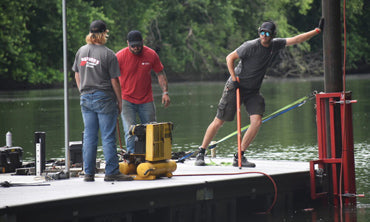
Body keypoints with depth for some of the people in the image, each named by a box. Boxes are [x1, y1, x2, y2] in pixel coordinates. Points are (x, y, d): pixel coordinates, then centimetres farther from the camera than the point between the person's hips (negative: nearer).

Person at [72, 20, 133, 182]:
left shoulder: (81, 51, 5)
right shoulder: (108, 54, -11)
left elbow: (77, 75, 13)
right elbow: (114, 81, -9)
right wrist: (120, 101, 0)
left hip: (86, 99, 5)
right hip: (104, 99, -5)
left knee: (89, 137, 9)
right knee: (108, 138, -2)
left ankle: (88, 173, 11)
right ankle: (111, 172, -1)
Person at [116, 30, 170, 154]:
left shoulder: (151, 55, -5)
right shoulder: (120, 56, -11)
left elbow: (160, 74, 6)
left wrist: (165, 92, -4)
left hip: (146, 101, 2)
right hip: (127, 100, -2)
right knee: (130, 133, -14)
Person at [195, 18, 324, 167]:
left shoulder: (275, 45, 1)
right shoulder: (251, 46, -16)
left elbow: (296, 39, 4)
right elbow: (230, 58, -9)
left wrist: (318, 31, 1)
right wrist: (234, 78, -15)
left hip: (253, 92, 5)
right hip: (235, 88, -5)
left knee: (257, 122, -13)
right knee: (219, 122, -3)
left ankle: (239, 157, -4)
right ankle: (201, 153, 11)